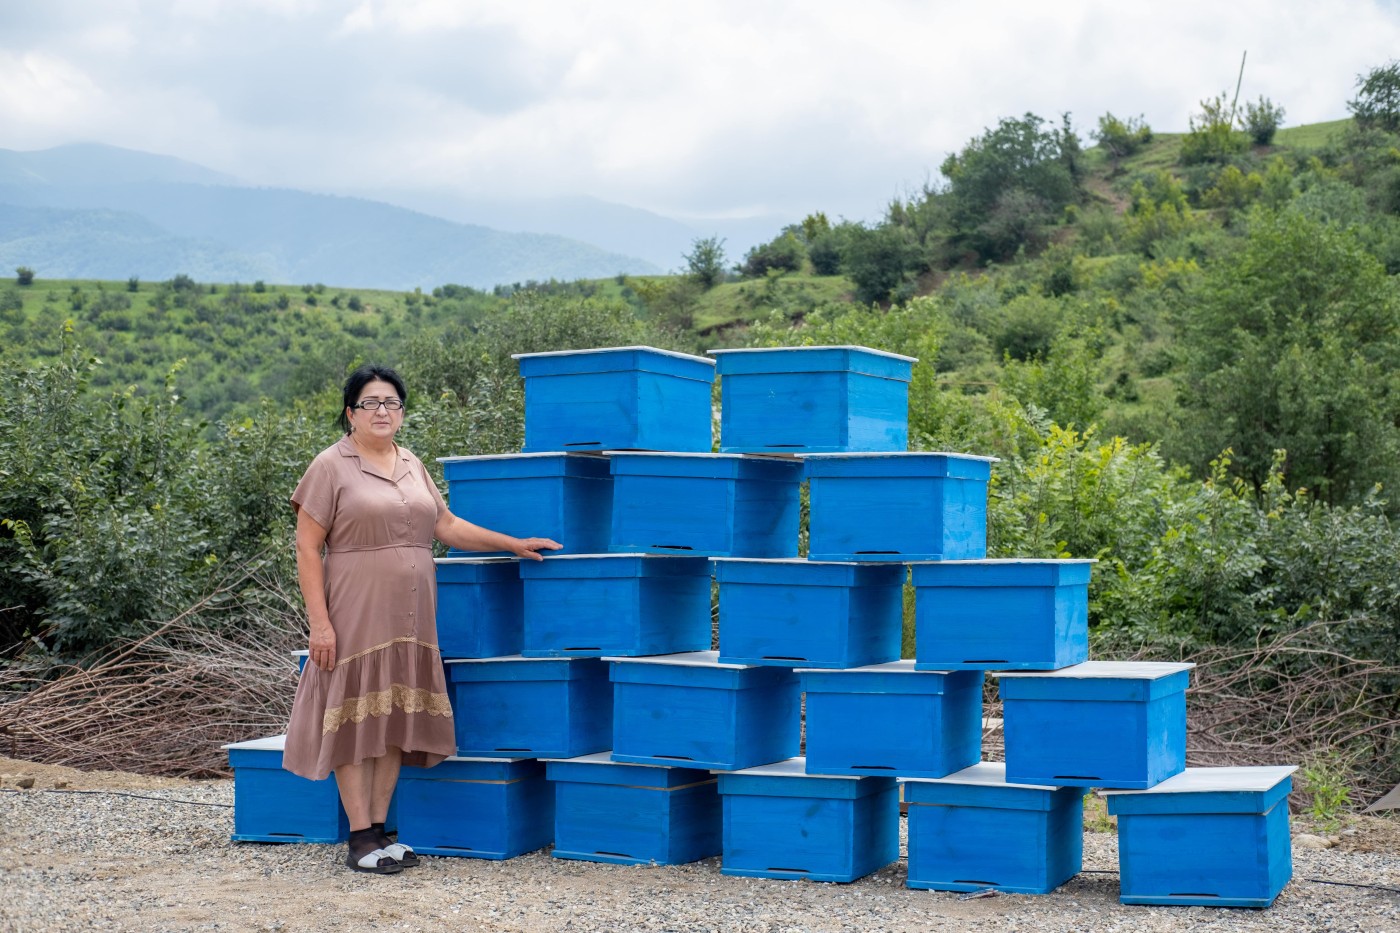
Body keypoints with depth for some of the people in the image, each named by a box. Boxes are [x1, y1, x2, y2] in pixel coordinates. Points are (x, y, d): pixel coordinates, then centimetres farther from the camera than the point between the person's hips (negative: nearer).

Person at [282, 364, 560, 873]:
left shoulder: (412, 466, 15)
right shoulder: (332, 467, -4)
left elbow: (447, 525, 21)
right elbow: (308, 548, -7)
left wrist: (514, 544, 16)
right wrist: (319, 621, -14)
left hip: (409, 619, 6)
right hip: (355, 617, -6)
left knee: (395, 721, 7)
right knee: (356, 719, -3)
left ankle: (380, 829, 15)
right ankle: (361, 839, 2)